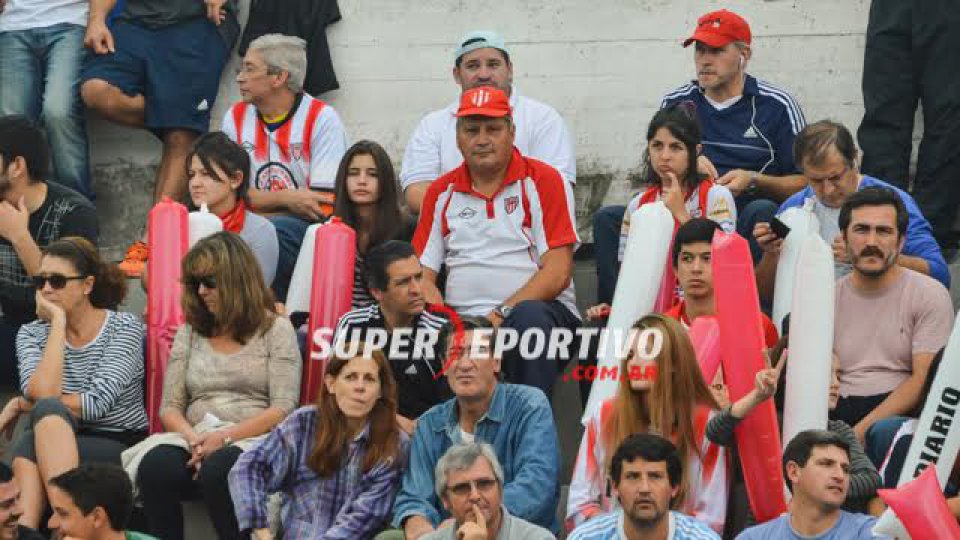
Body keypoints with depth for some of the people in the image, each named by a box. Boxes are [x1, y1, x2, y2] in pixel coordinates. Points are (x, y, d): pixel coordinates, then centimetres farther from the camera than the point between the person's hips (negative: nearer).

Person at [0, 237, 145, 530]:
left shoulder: (124, 327, -4)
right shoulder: (31, 334, 6)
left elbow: (97, 403, -16)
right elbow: (42, 393, -14)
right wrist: (58, 323, -11)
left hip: (122, 447, -3)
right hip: (59, 441, 3)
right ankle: (25, 528, -41)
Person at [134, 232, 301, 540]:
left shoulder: (276, 329, 7)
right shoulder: (190, 332, 19)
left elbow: (283, 409, -3)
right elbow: (170, 407, 13)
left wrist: (224, 437, -15)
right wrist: (193, 439, -10)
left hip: (252, 441, -3)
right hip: (196, 440, 3)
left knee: (217, 469, -38)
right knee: (154, 466, -32)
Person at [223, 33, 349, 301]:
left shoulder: (321, 118, -4)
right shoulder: (236, 117, 9)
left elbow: (325, 206, -8)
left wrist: (258, 202, -6)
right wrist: (287, 199, -13)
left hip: (308, 229, -4)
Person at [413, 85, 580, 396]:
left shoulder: (542, 181, 5)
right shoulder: (441, 192, 17)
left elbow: (558, 272, -4)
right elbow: (423, 274, 13)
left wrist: (502, 314, -15)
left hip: (538, 308, -2)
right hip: (463, 320, 2)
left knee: (529, 316, -39)